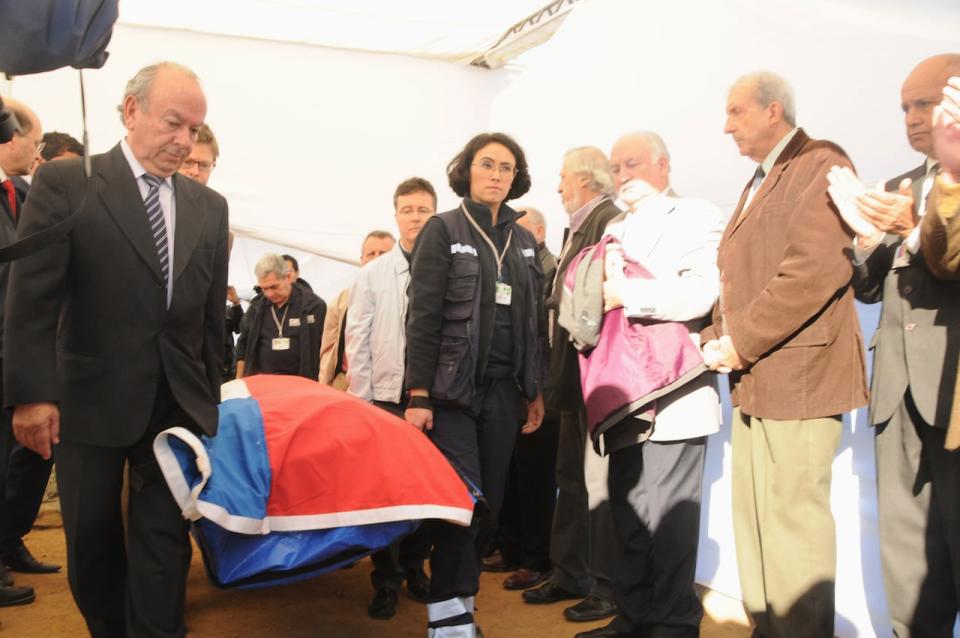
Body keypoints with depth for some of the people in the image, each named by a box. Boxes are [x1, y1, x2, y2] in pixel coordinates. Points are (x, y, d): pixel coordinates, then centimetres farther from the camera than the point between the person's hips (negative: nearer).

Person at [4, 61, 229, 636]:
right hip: (92, 398, -2)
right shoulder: (65, 183, -4)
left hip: (180, 402, 2)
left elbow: (212, 313, 9)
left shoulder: (210, 207, 8)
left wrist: (211, 393, 10)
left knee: (163, 537, 4)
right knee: (92, 539, 13)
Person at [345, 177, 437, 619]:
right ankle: (385, 580, 17)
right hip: (385, 398, 1)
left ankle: (414, 567, 26)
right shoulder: (372, 274, 5)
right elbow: (356, 343, 4)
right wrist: (361, 401, -1)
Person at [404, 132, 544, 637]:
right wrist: (418, 395, -13)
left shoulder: (524, 240, 13)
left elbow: (531, 322, 14)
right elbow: (423, 318, -8)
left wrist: (535, 391, 12)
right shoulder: (443, 230, -2)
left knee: (489, 502, 7)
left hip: (503, 389, 5)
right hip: (454, 388, -5)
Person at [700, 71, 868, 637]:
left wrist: (743, 342, -17)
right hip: (755, 379, 9)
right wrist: (718, 339, 5)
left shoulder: (820, 165, -6)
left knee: (792, 517, -5)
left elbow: (816, 269, -20)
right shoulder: (759, 183, 22)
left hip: (797, 374, -9)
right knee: (754, 518, 13)